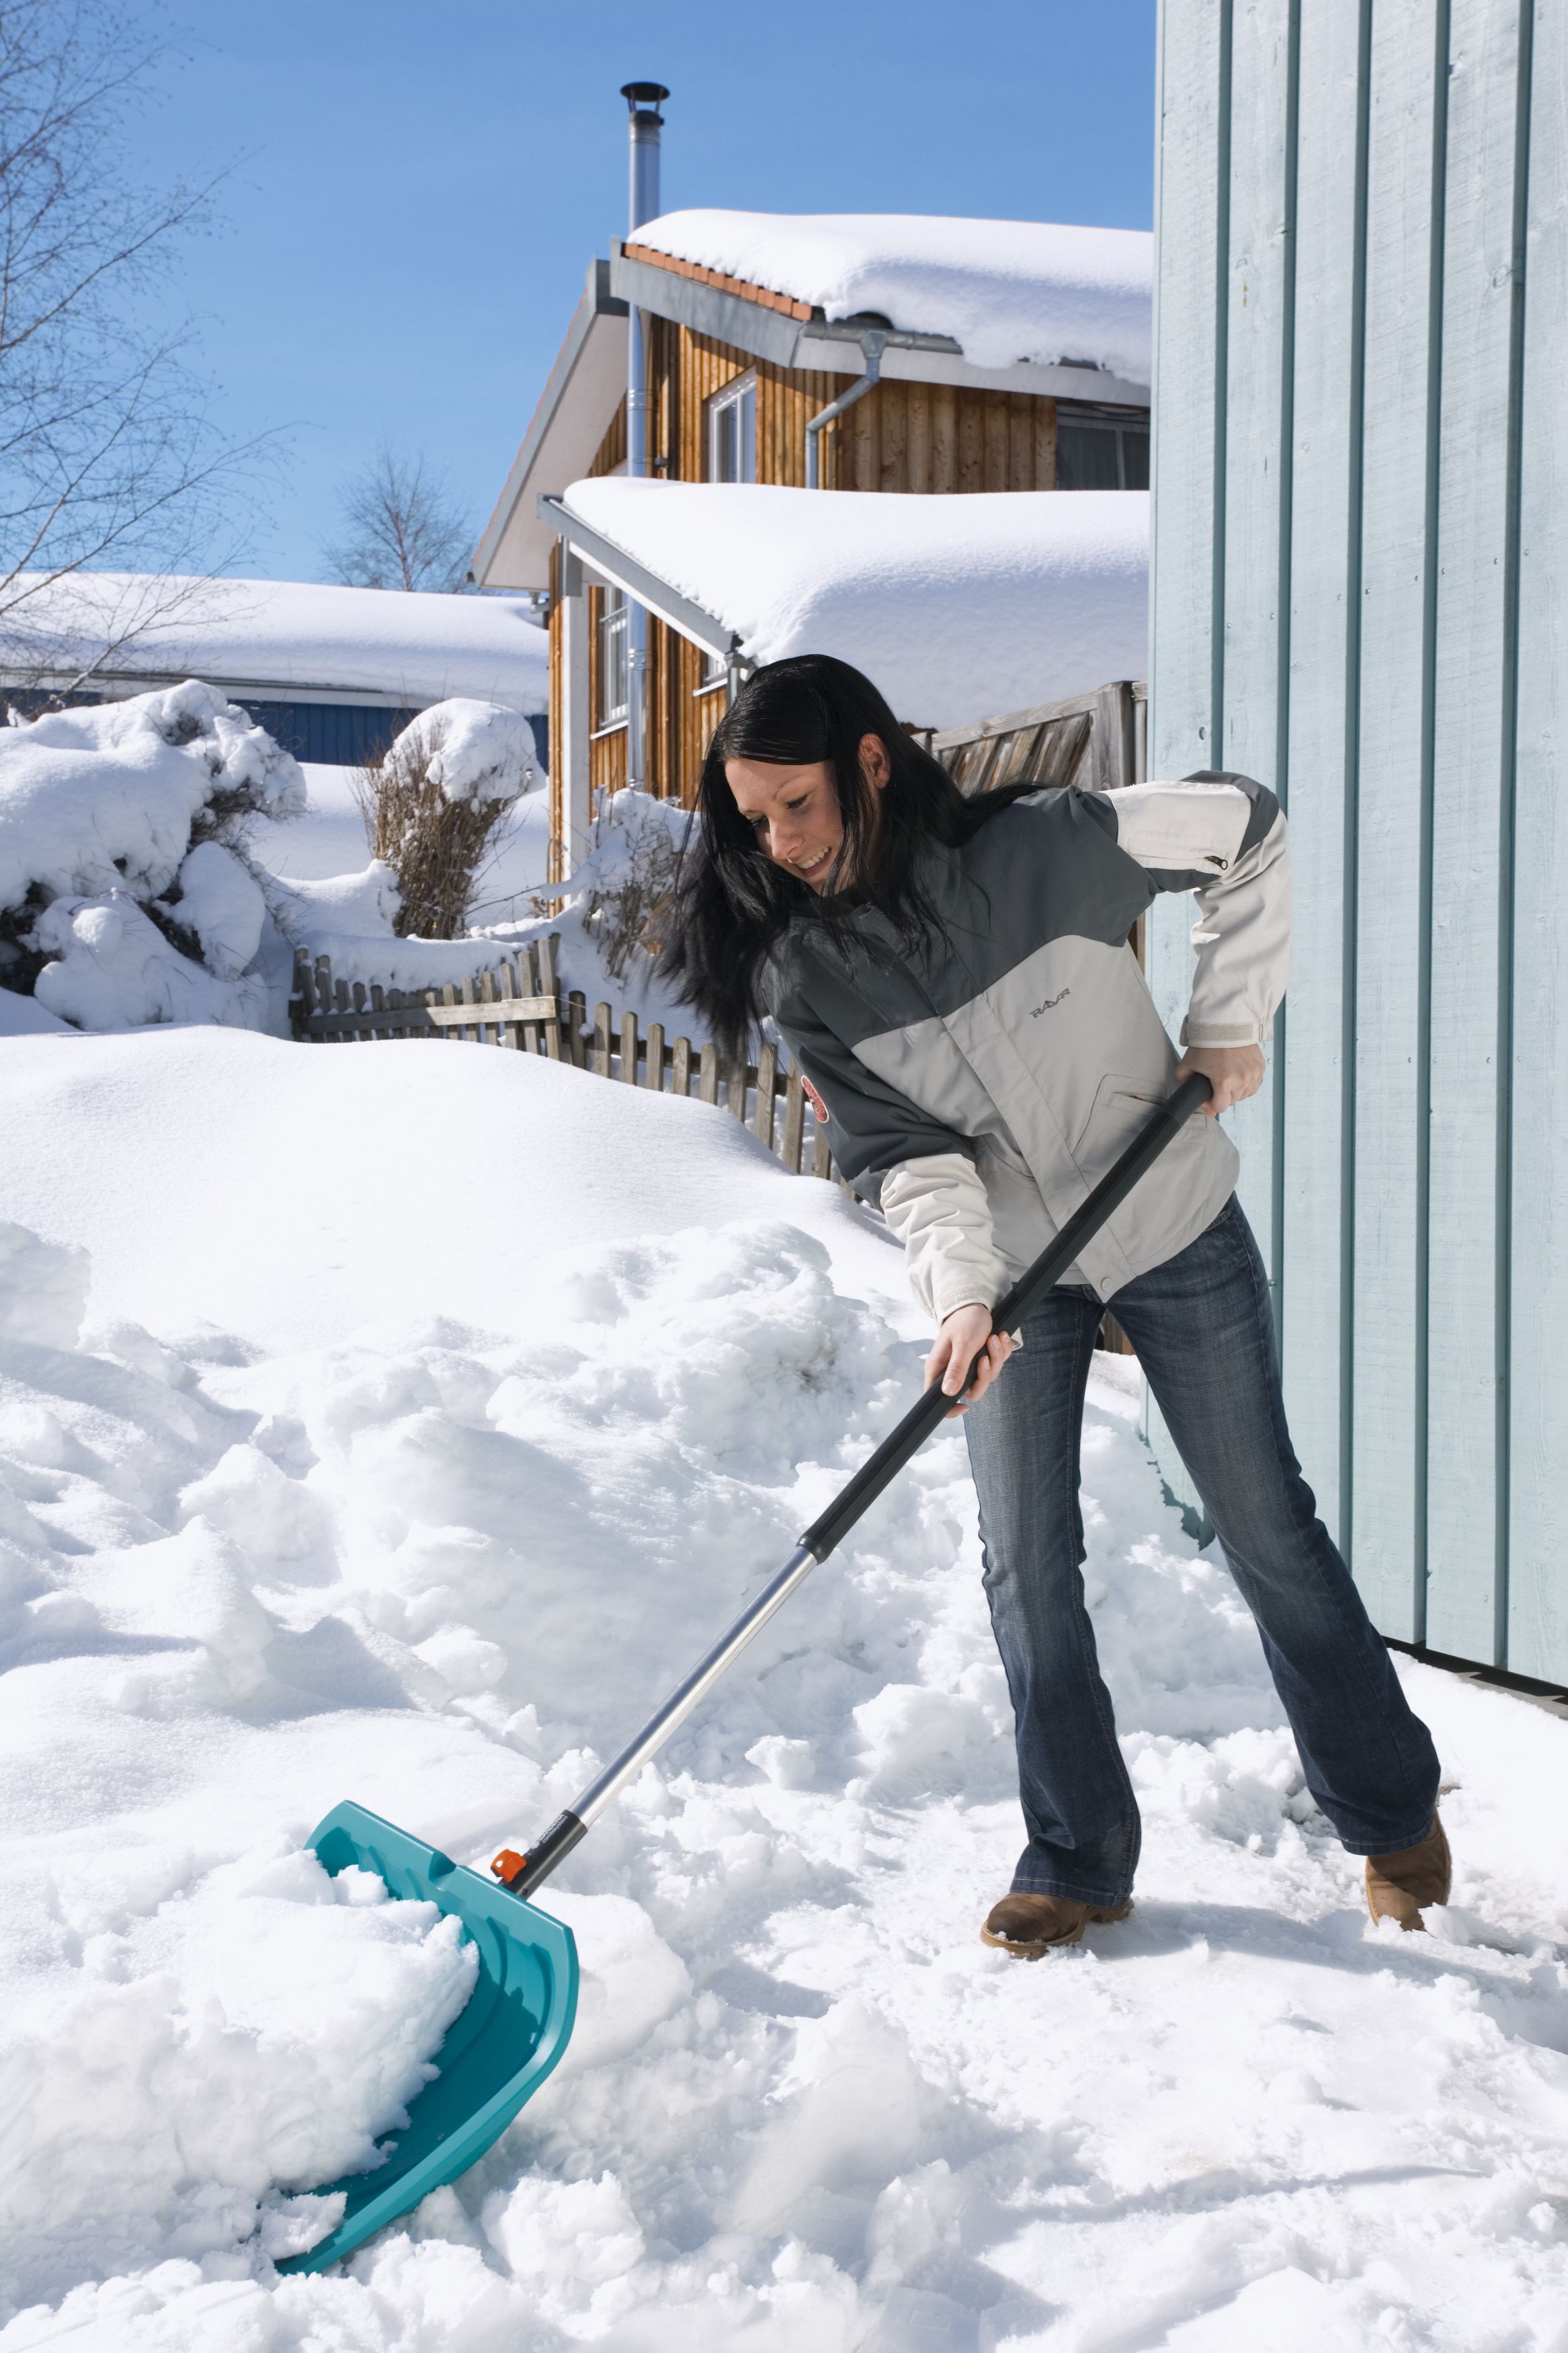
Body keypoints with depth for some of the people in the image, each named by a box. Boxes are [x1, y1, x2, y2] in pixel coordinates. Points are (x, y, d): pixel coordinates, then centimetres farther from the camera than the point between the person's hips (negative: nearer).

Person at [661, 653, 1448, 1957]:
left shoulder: (1040, 846, -22)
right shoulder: (803, 977, -13)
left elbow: (1248, 830, -9)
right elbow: (904, 1154, -16)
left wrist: (1231, 1023, -11)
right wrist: (961, 1290, -32)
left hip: (1177, 1233, -2)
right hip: (1015, 1272, 2)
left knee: (1270, 1530, 8)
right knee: (1028, 1567, 0)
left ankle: (1392, 1812, 26)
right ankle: (1079, 1863, 16)